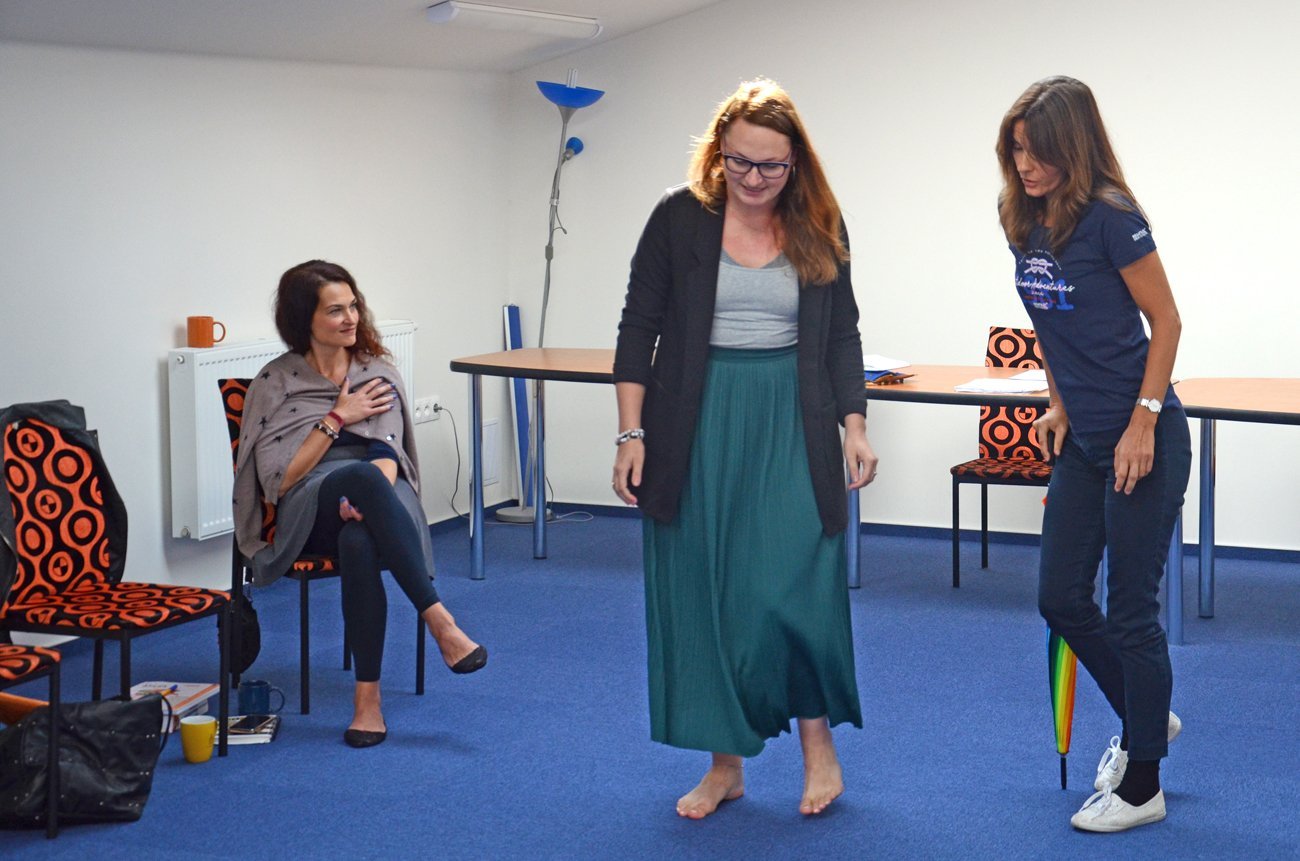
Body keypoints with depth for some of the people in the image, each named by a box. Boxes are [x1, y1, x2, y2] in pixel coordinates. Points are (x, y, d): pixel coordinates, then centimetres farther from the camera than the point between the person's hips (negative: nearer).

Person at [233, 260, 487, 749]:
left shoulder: (379, 374, 16)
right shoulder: (275, 383, 8)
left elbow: (390, 455, 1)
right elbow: (277, 480, 0)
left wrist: (368, 499, -22)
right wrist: (337, 420, -4)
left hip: (376, 504, 2)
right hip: (308, 515, -2)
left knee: (360, 540, -39)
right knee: (362, 472, -39)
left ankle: (368, 695, -37)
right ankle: (440, 623, -44)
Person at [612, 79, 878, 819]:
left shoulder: (820, 226, 1)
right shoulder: (680, 218, -3)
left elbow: (842, 334, 7)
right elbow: (640, 328, 0)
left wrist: (855, 426, -1)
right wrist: (632, 433, -5)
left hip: (791, 425, 0)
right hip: (697, 425, 0)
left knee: (791, 588, -8)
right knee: (702, 595, 5)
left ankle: (819, 741, 13)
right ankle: (726, 763, 17)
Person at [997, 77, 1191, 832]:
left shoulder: (1111, 217, -17)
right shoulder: (1024, 223, 4)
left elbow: (1165, 322, -13)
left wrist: (1143, 425, -16)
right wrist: (1059, 403, 10)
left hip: (1142, 437, -7)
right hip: (1082, 441, 7)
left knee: (1131, 611, 0)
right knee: (1061, 599, 10)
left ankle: (1142, 789, 13)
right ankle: (1145, 721, 34)